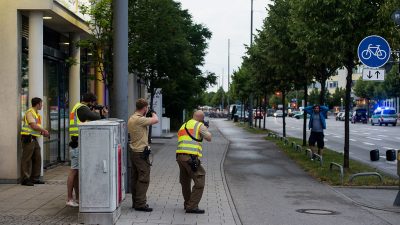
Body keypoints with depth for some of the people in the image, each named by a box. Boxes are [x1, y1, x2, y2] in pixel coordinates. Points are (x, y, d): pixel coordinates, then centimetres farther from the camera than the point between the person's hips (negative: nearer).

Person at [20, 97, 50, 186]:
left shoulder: (37, 114, 17)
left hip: (34, 138, 10)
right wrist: (44, 130, -9)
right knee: (27, 159, -6)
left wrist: (43, 132, 5)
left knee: (37, 158, 11)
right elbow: (34, 126, -20)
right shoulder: (30, 112, -12)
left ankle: (35, 178, 18)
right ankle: (25, 179, -3)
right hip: (28, 138, -10)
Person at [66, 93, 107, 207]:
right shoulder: (82, 108, -13)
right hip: (78, 144, -10)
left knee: (78, 171, 12)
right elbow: (95, 117, -21)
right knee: (74, 170, -7)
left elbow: (88, 119, 19)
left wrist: (100, 113, 10)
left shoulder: (78, 107, 19)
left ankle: (77, 197, 18)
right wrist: (97, 112, 1)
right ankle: (69, 199, -4)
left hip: (77, 145, 10)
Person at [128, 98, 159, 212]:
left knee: (135, 178, 13)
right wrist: (153, 113, 0)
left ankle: (135, 202, 19)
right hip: (141, 153, -10)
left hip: (133, 152, 10)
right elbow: (156, 120, -21)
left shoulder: (131, 119, 11)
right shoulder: (139, 119, -19)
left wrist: (147, 116, 18)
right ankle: (140, 204, -6)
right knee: (143, 178, -6)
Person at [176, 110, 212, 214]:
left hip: (179, 156, 8)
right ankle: (192, 206, -8)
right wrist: (207, 130, 17)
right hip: (191, 157, -8)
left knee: (185, 181, 19)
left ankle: (187, 204, 29)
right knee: (199, 182, -4)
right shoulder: (199, 125, 2)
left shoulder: (183, 126, 24)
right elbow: (209, 138, -2)